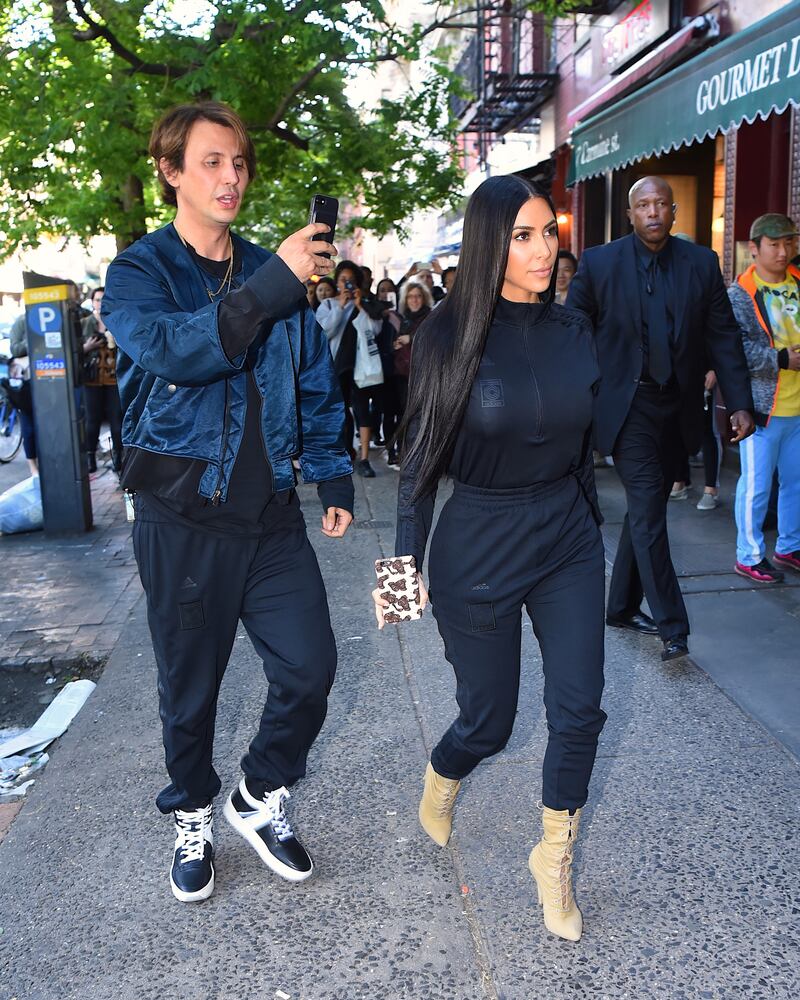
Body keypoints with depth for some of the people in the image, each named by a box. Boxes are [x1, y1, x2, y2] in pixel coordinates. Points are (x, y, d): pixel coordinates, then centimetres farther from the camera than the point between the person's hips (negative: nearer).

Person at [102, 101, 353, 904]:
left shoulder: (272, 274, 10)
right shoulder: (137, 274, -3)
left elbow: (315, 384, 15)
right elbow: (171, 349, -26)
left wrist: (332, 477, 8)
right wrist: (271, 286, -32)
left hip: (270, 512, 4)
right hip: (183, 518, -3)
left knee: (309, 667, 0)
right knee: (190, 685, 10)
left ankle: (260, 799, 27)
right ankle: (192, 819, 35)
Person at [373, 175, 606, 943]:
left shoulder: (573, 331, 1)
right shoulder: (449, 334, -11)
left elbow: (582, 442, 11)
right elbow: (421, 457, -8)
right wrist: (405, 561, -13)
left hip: (569, 541, 4)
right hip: (478, 548, -3)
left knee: (578, 711, 1)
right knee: (488, 720, 9)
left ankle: (554, 860, 25)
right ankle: (440, 780, 45)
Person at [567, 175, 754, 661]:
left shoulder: (702, 263, 3)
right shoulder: (599, 263, -4)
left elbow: (724, 336, 3)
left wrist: (741, 403, -4)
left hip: (678, 406, 4)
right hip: (627, 406, -4)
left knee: (647, 509, 13)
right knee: (648, 512, -9)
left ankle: (623, 606, 27)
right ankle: (672, 625, -2)